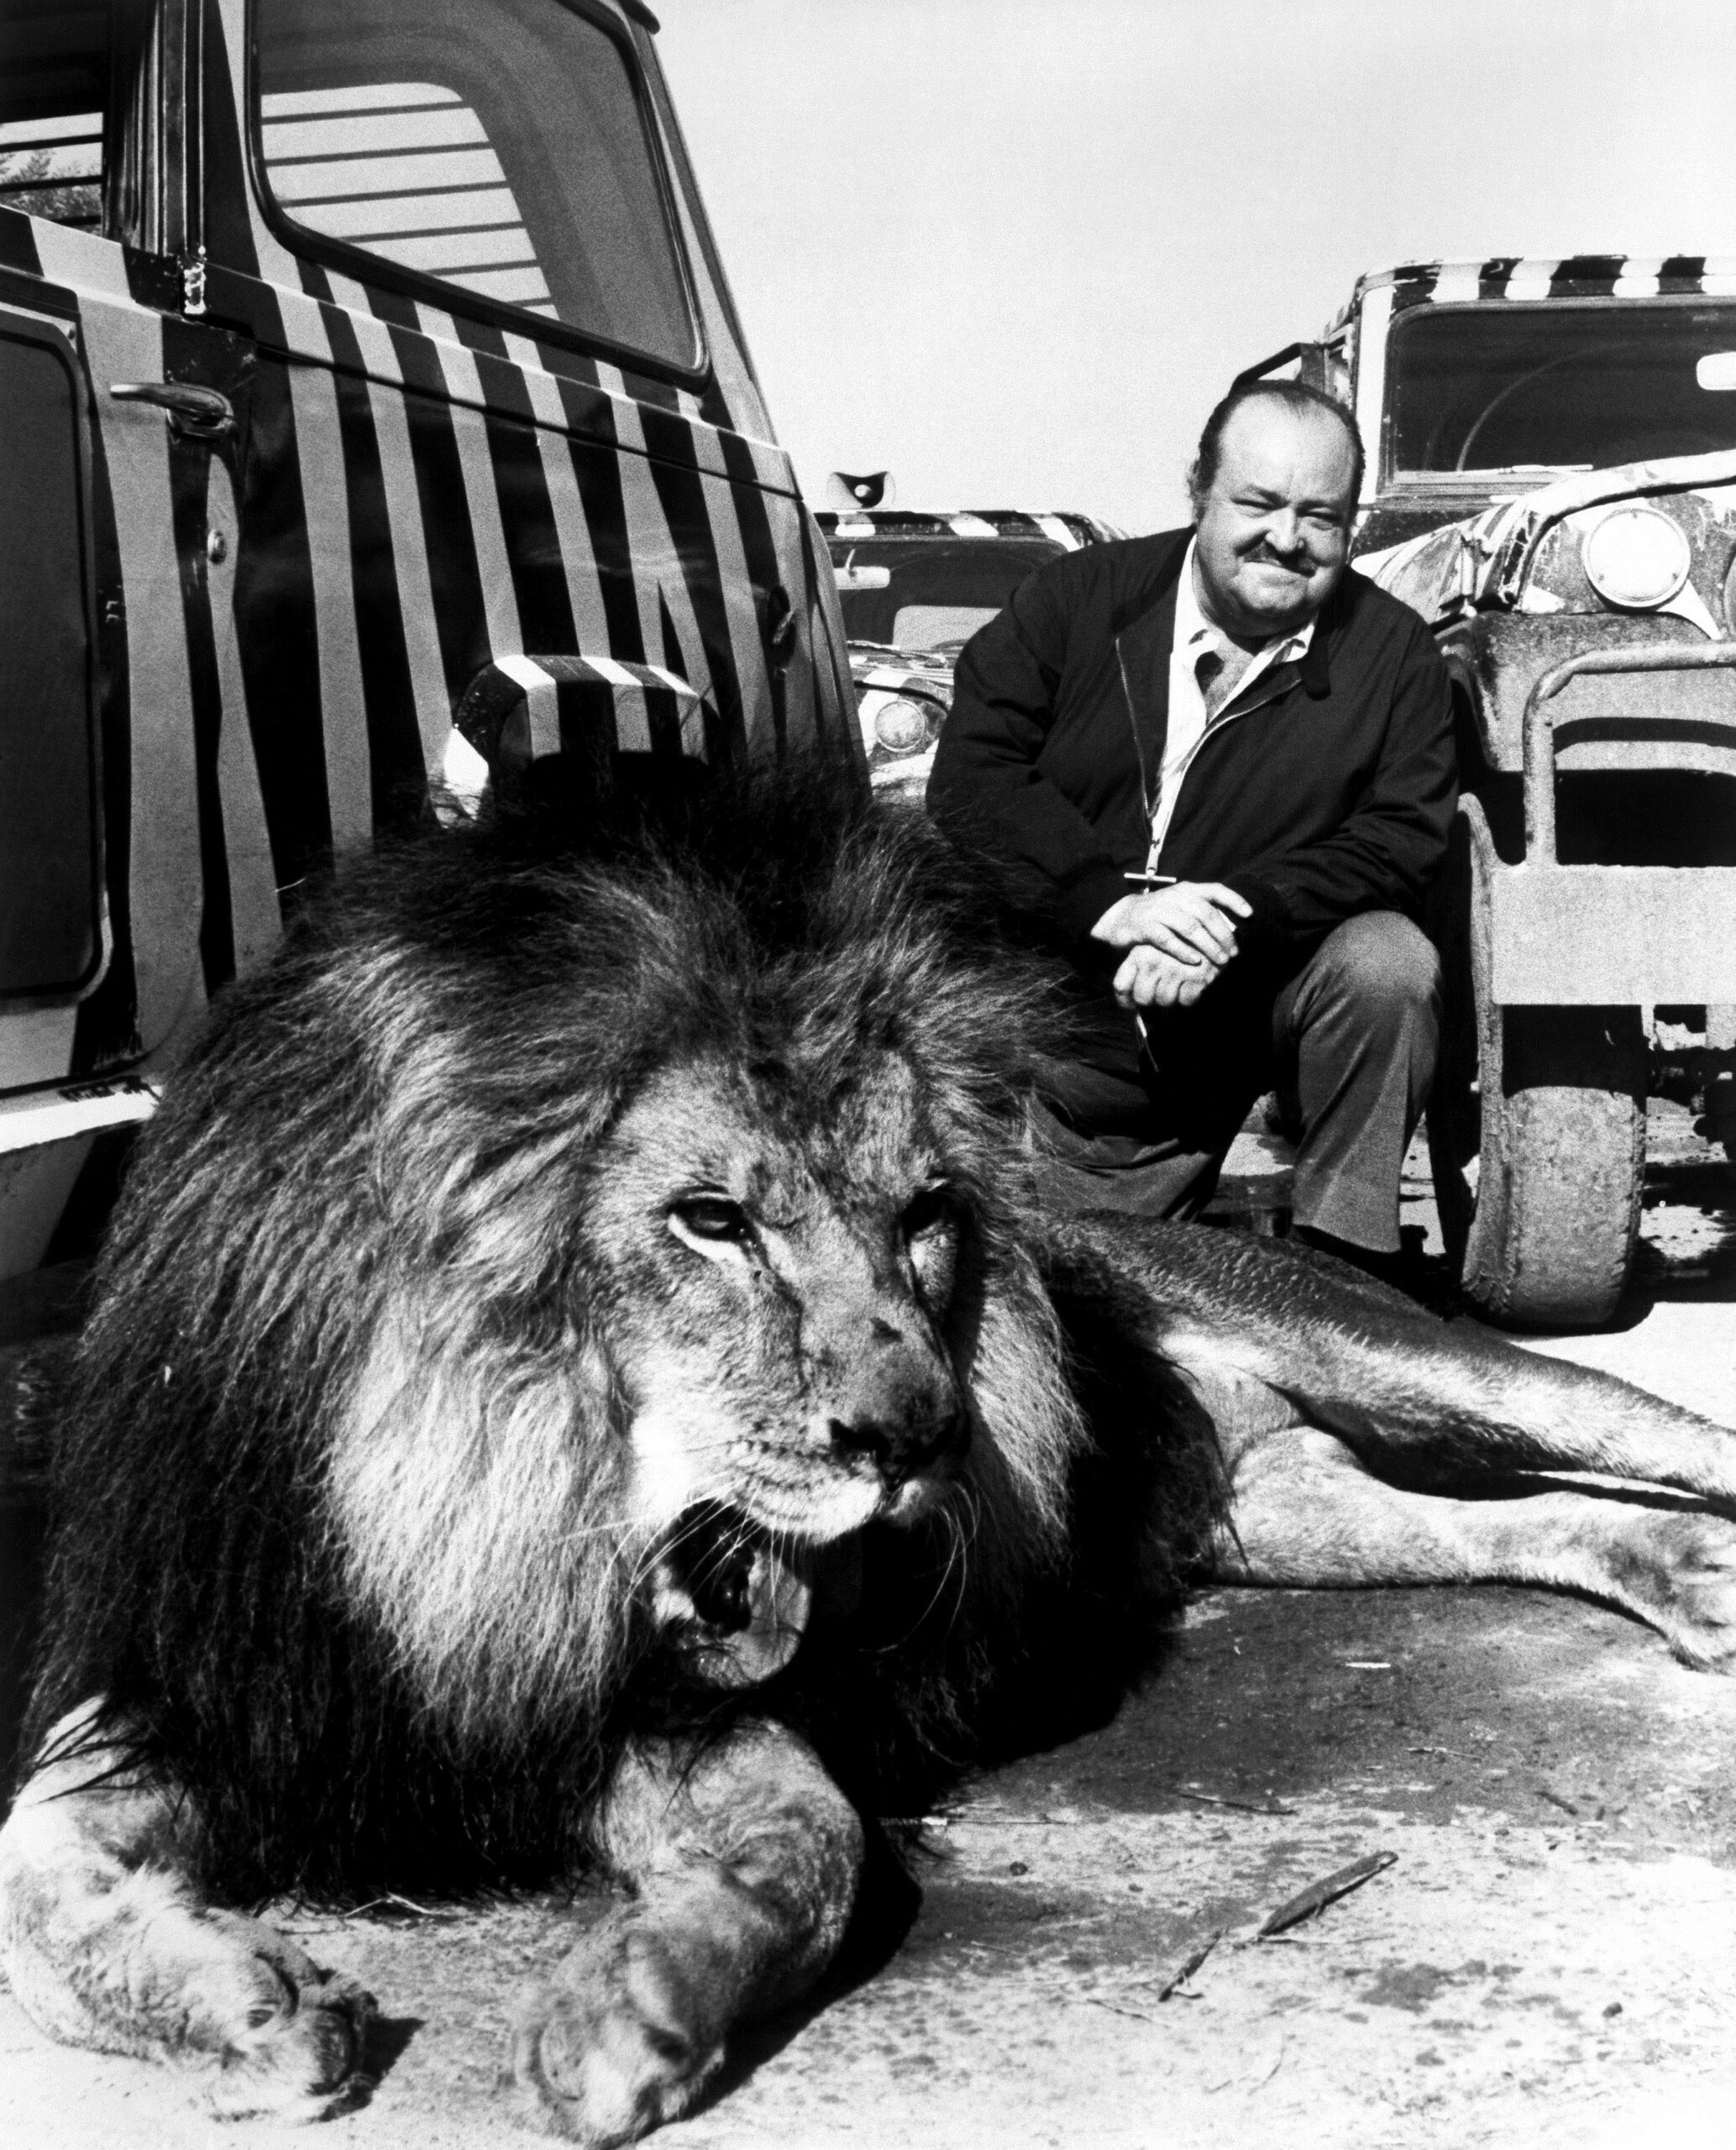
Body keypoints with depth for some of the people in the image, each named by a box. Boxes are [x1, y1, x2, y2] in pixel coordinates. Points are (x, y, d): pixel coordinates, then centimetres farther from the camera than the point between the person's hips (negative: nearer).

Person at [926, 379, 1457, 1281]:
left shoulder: (1395, 653, -2)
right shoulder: (1077, 598, -2)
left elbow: (1402, 836, -11)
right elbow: (969, 776, -11)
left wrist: (1236, 917, -28)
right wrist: (1112, 902, -26)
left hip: (1233, 1022, 0)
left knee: (1388, 962, -28)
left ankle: (1342, 1263, -14)